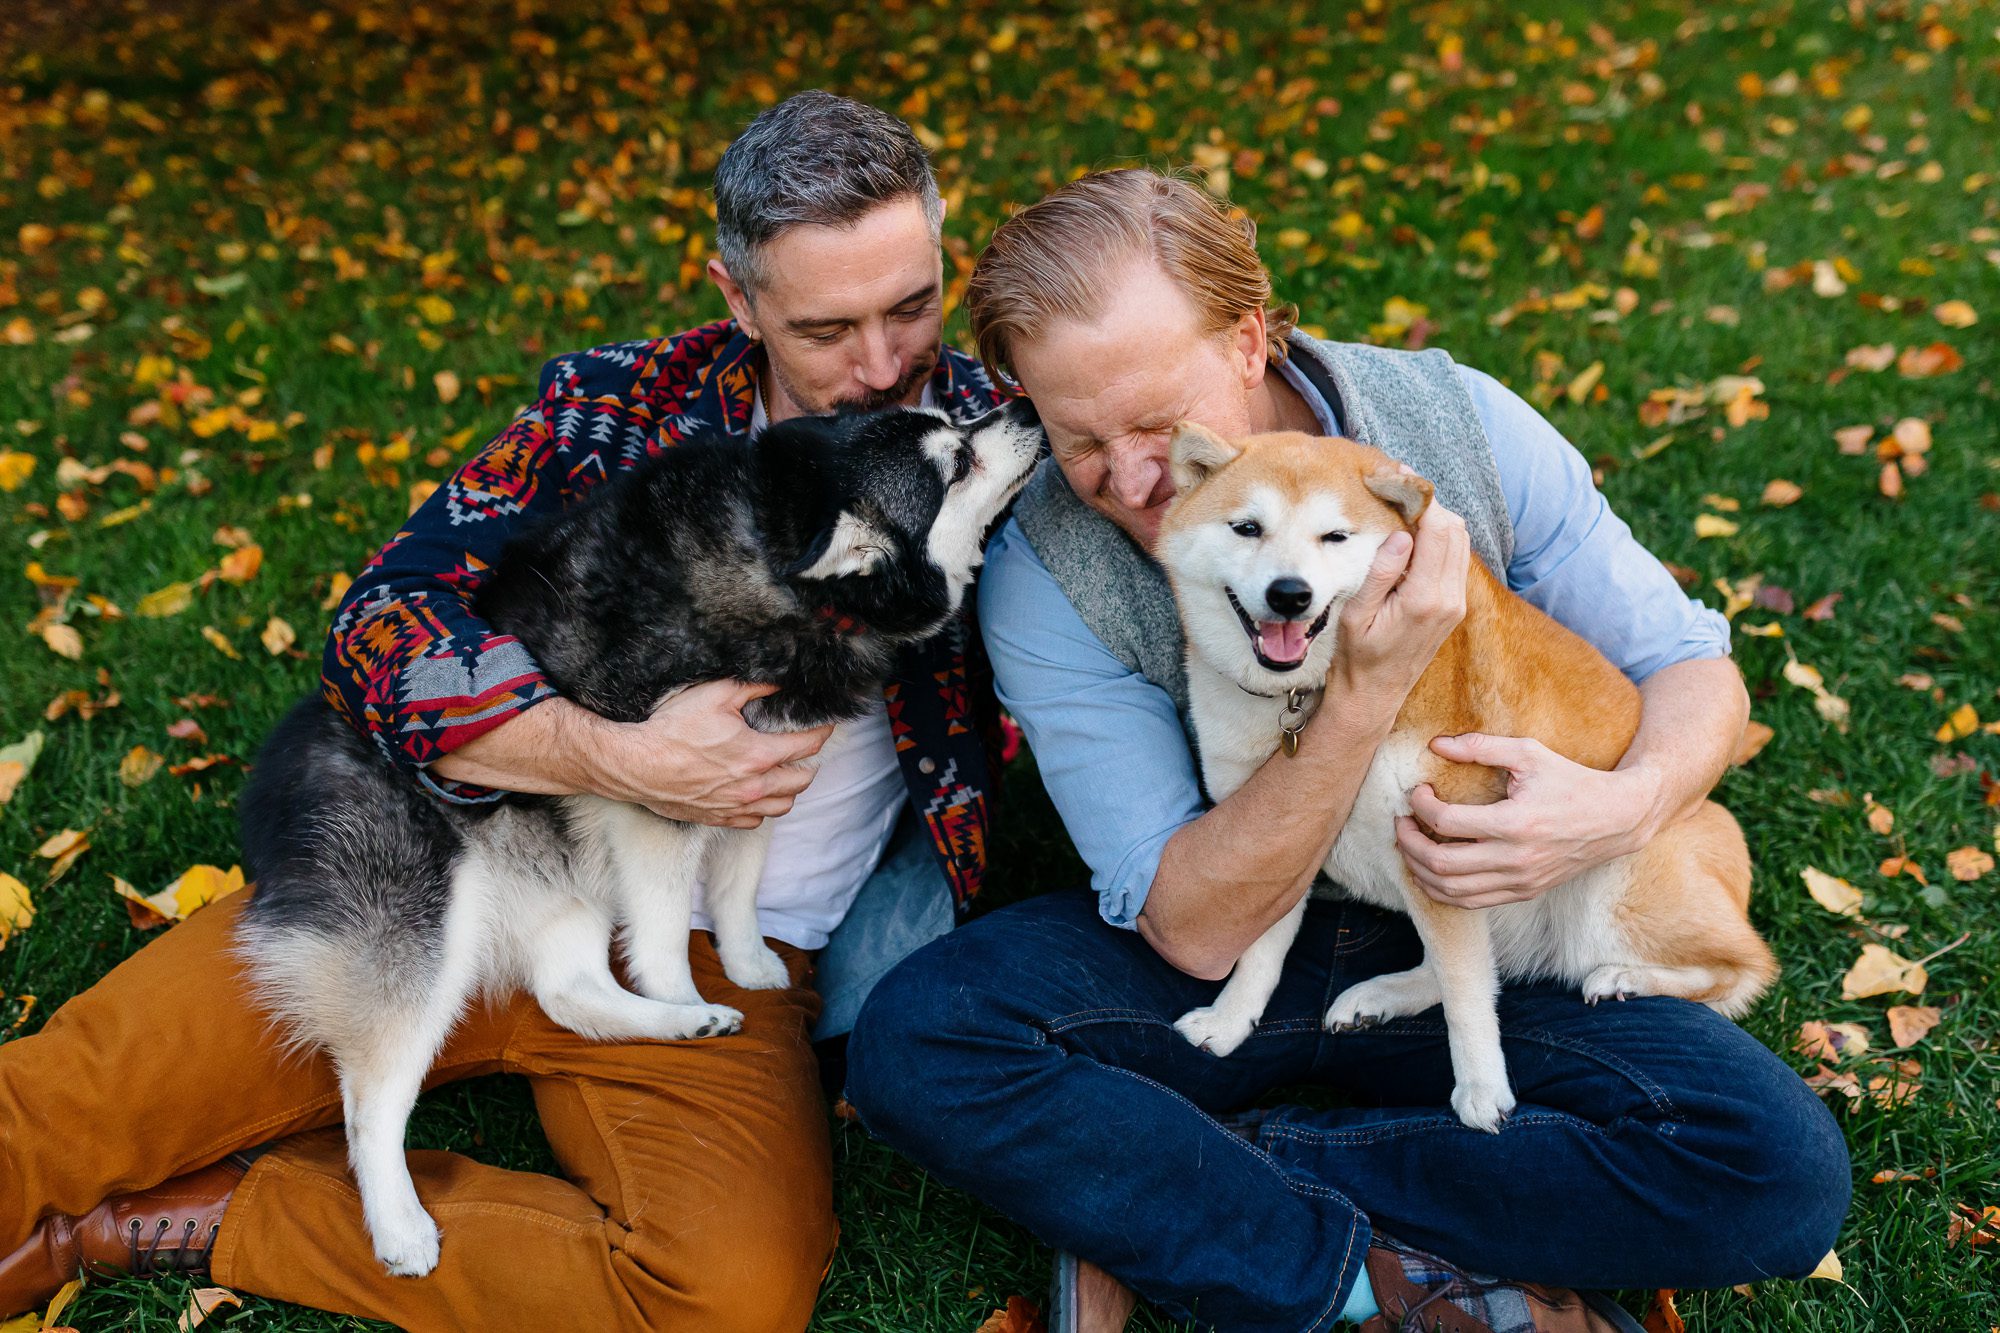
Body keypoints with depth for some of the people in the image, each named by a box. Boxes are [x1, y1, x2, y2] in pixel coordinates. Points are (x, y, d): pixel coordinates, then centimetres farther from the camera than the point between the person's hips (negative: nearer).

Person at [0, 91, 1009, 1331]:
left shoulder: (982, 428, 2)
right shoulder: (625, 404, 1)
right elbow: (385, 619, -4)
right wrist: (624, 758, -16)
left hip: (718, 953, 0)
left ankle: (188, 1218, -13)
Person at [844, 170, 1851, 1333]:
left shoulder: (1458, 426, -13)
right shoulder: (1046, 572, -17)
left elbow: (1693, 668, -2)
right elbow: (1196, 930, -20)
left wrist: (1627, 805, -26)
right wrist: (1367, 694, -33)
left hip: (1465, 937, 2)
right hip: (1226, 950, -1)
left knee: (1784, 1171, -22)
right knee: (915, 1039, -27)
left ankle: (1162, 1200, -18)